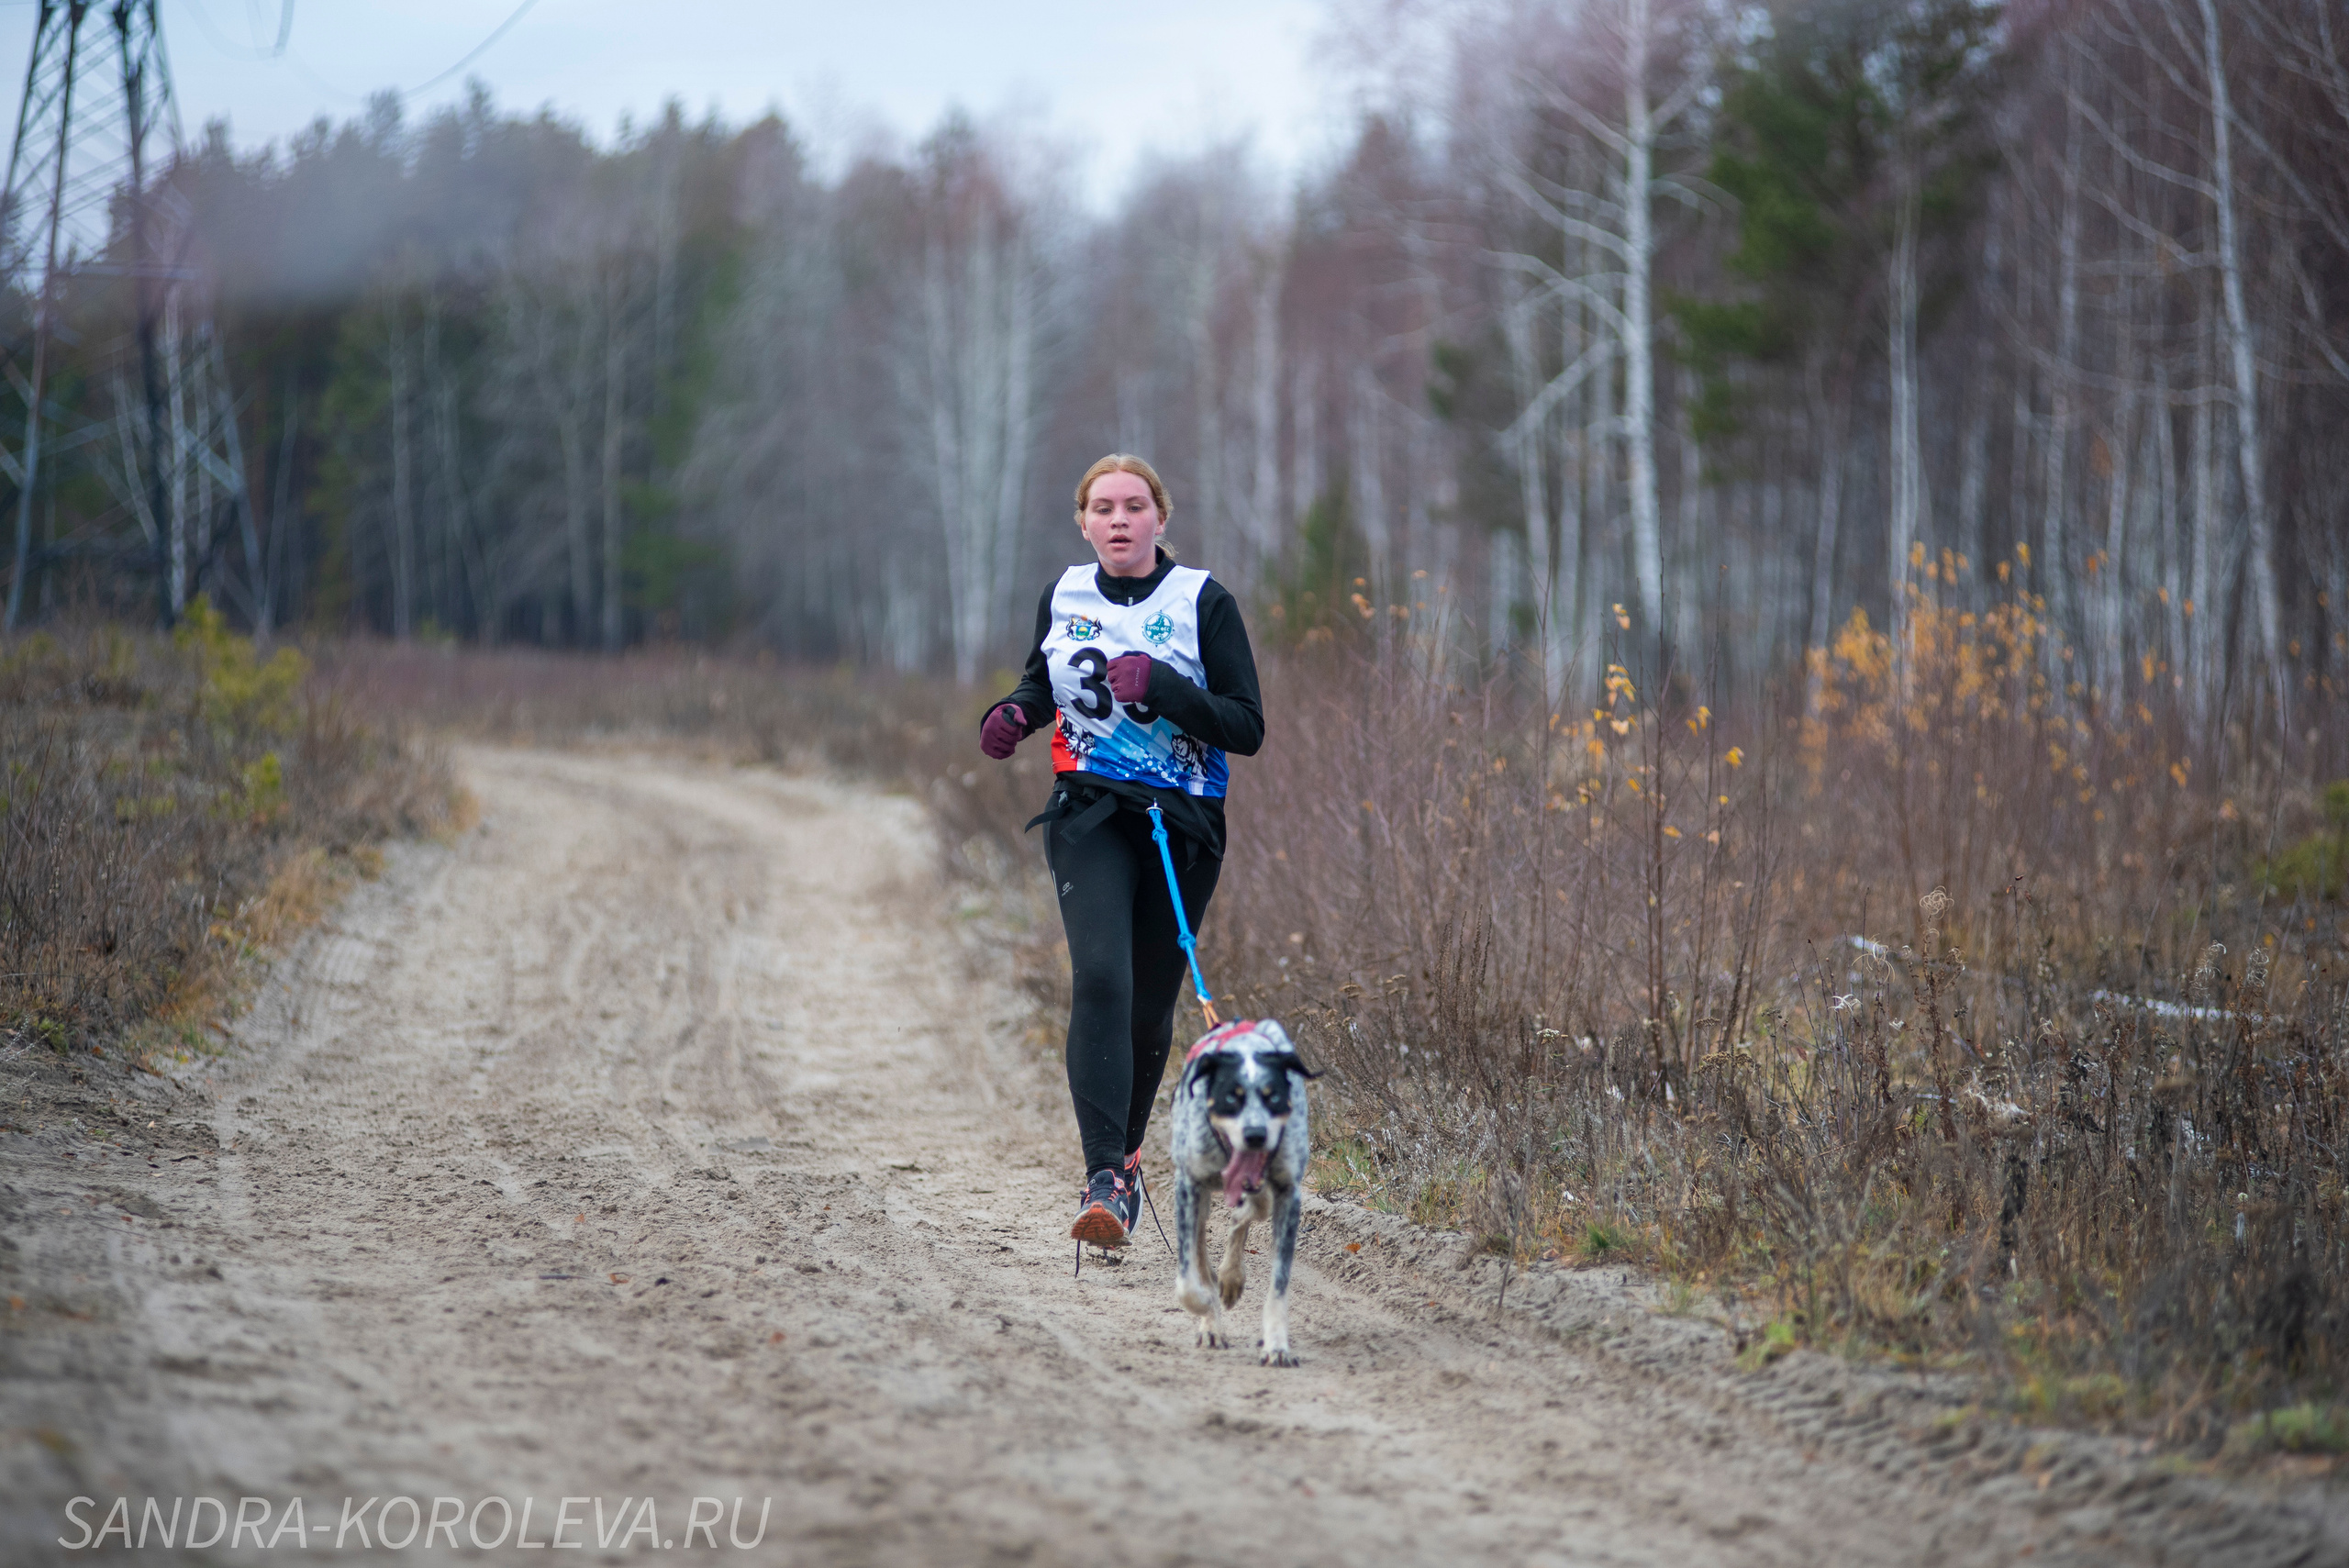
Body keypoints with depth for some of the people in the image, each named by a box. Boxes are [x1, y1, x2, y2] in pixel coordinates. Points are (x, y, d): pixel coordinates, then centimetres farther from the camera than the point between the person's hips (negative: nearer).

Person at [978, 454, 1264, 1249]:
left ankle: (1124, 1156, 33)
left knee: (1149, 1004, 6)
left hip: (1183, 825, -1)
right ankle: (1105, 1180, -27)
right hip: (1090, 817, 1)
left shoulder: (1203, 602, -4)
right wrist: (1013, 713, 3)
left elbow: (1248, 728, -7)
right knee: (1099, 978, -21)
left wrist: (1161, 688, -21)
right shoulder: (1063, 599, 6)